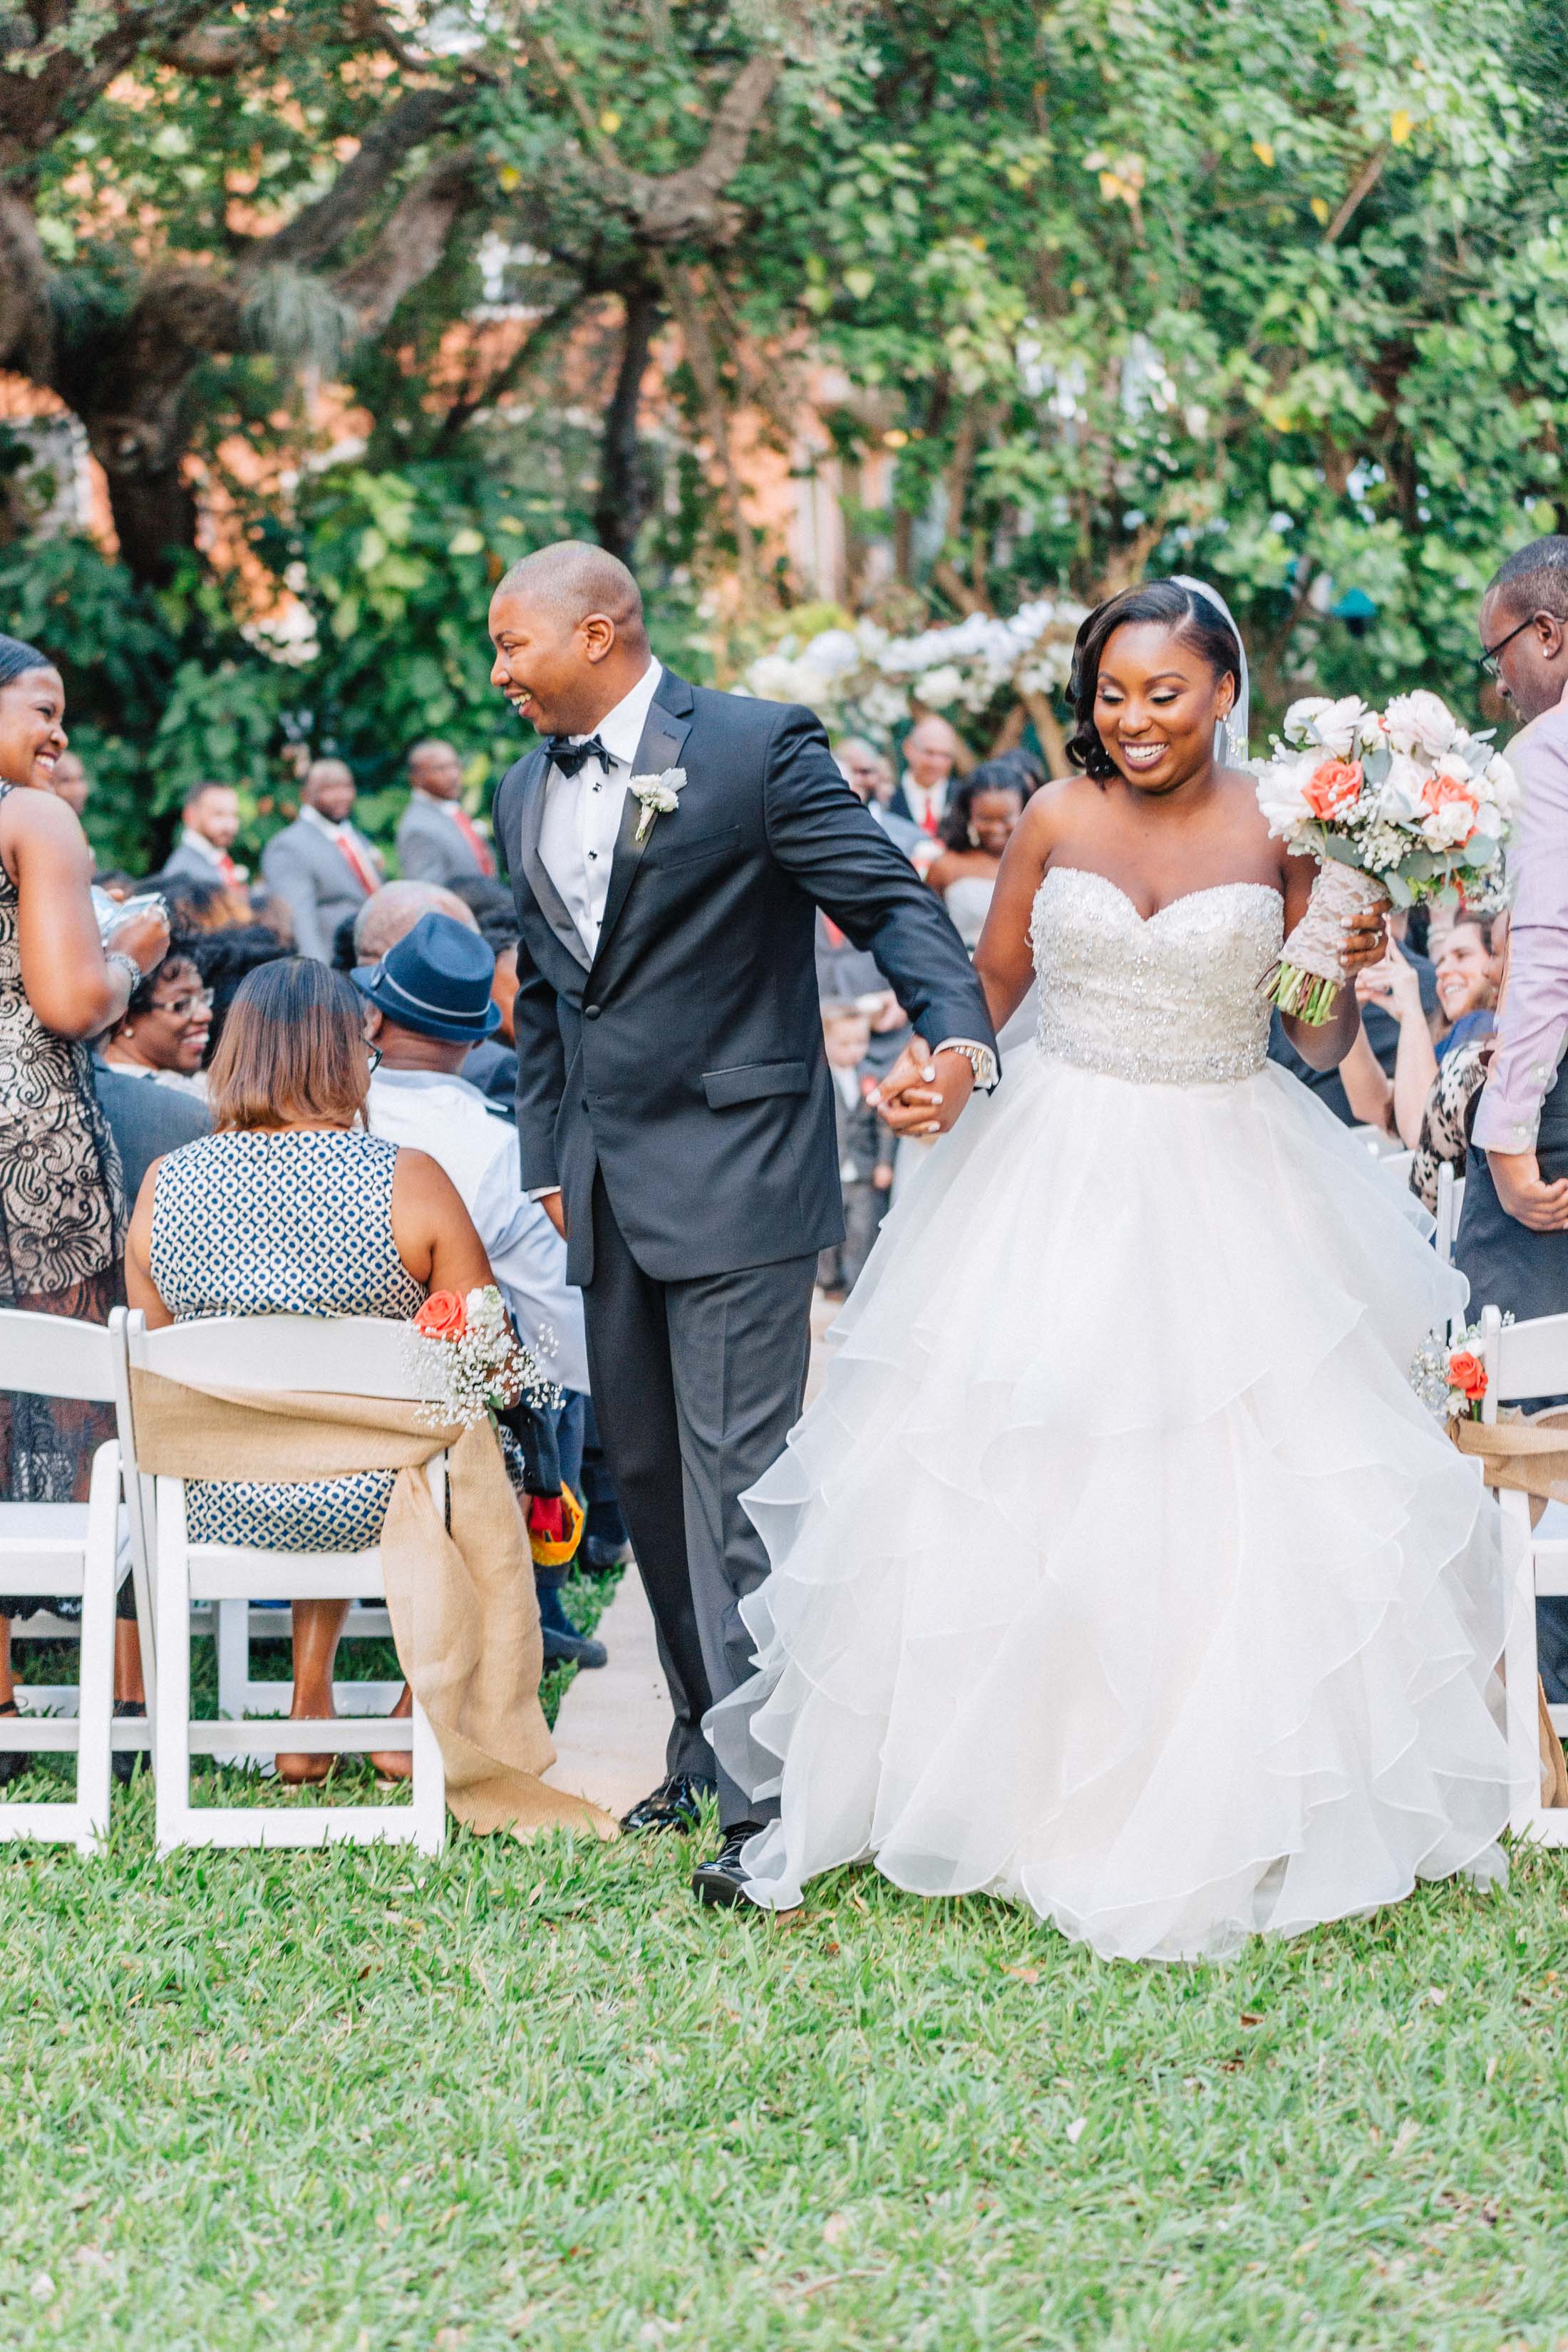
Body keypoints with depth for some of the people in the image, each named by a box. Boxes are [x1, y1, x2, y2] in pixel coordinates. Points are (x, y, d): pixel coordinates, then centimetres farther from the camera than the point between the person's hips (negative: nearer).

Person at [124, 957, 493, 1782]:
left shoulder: (165, 1182, -2)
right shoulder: (407, 1180, -13)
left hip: (214, 1509, 4)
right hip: (369, 1507, -4)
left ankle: (309, 1709, 30)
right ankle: (415, 1726, 34)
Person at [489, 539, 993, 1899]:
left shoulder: (757, 750, -8)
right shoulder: (525, 794, 14)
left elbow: (890, 901, -12)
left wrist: (959, 1033, -29)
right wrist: (547, 1166, 18)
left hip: (733, 1175, -7)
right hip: (609, 1197, 7)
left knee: (737, 1474, -11)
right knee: (646, 1473, 12)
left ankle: (770, 1795, -10)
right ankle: (706, 1749, 23)